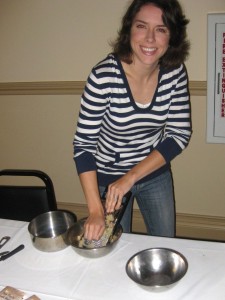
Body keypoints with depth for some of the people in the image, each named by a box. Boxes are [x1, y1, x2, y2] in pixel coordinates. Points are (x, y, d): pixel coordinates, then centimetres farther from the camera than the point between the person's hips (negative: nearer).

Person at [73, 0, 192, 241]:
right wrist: (95, 209, -27)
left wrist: (131, 177, -23)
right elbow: (84, 143, -22)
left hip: (155, 172, 3)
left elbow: (179, 134, -13)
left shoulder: (175, 72, -16)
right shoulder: (104, 75, -27)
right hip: (109, 176, -3)